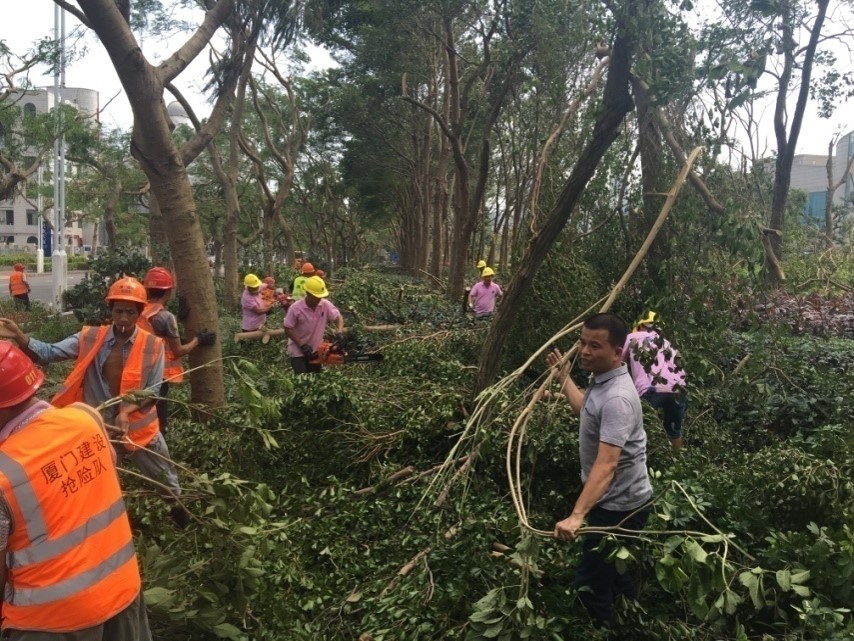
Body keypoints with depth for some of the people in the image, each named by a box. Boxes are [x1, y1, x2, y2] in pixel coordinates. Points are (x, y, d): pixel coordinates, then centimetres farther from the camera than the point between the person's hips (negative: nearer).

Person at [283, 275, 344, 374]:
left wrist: (339, 333, -19)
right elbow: (288, 329, -15)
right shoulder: (295, 308, -21)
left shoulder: (326, 305, -11)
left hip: (315, 350, 5)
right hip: (298, 351, -4)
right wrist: (302, 345, -20)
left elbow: (338, 318, 0)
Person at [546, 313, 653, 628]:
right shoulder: (601, 381, 1)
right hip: (614, 500, 10)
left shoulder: (617, 398, -30)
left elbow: (606, 464, -40)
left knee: (591, 583, -2)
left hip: (619, 506, -10)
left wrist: (576, 515, -48)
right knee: (614, 575, 25)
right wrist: (563, 377, 29)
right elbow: (588, 410, 25)